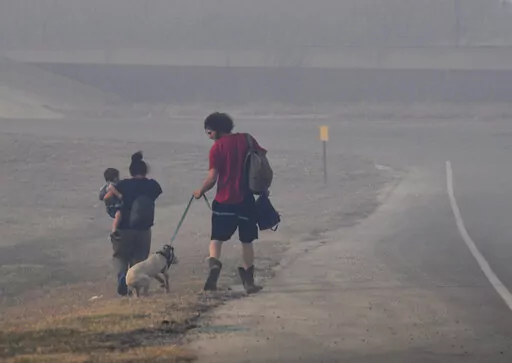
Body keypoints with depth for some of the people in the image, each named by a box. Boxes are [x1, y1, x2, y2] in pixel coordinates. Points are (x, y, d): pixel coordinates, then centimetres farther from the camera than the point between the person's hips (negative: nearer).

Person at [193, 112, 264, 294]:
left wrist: (200, 192, 8)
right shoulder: (247, 140, 4)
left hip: (224, 200, -3)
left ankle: (214, 267, -21)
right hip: (246, 199, 3)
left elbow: (212, 178, -9)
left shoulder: (218, 147, -7)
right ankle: (249, 281, 12)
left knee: (216, 239, 5)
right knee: (247, 241, 12)